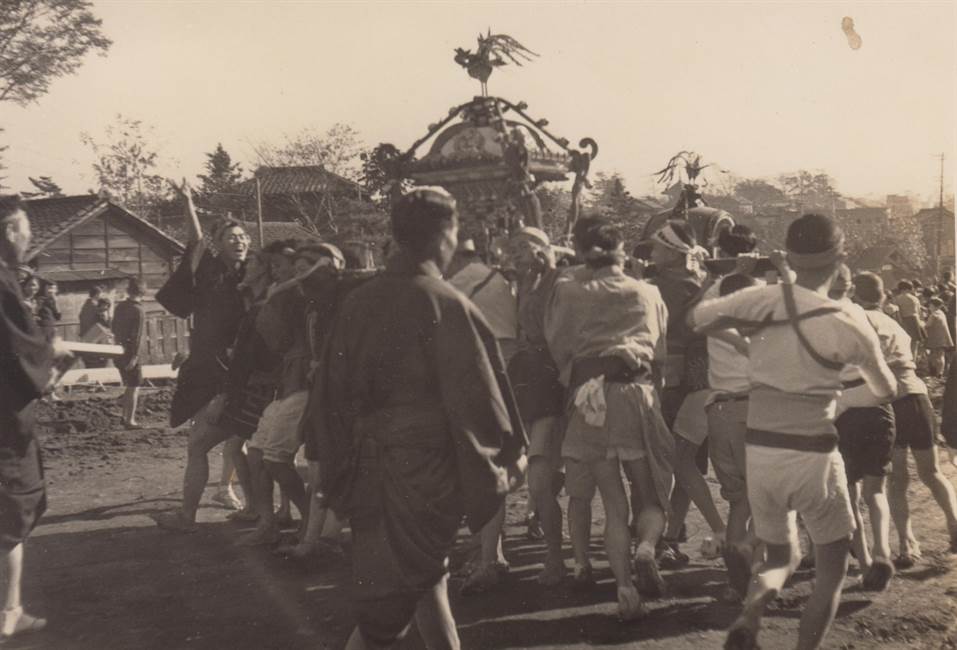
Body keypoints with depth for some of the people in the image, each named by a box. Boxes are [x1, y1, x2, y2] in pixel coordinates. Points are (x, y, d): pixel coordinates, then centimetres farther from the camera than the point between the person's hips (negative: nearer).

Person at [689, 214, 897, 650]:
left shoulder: (759, 300, -5)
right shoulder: (848, 326, -9)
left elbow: (693, 319, 10)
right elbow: (886, 389, 8)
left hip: (759, 449, 4)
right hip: (812, 454, -3)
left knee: (782, 555, 21)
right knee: (832, 566, 16)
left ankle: (751, 610, -9)